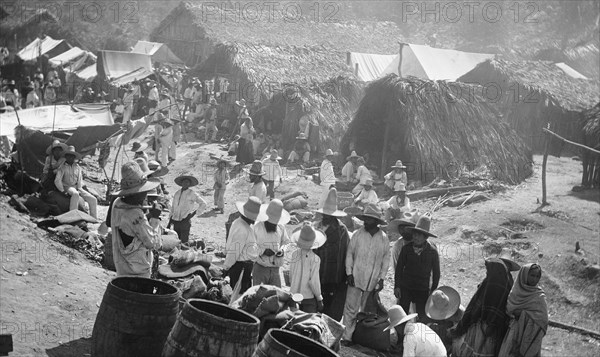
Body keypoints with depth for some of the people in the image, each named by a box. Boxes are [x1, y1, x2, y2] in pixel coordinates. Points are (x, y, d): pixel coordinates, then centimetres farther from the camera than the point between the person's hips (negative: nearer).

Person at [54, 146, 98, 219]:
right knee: (75, 194, -41)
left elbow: (80, 180, 12)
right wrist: (63, 191, -11)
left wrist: (79, 189, -2)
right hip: (68, 187, -5)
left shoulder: (78, 167, 11)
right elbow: (57, 181, -5)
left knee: (93, 199, -11)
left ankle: (94, 219, -4)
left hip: (77, 187, 5)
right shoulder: (62, 167, -1)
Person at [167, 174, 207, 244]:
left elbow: (203, 204, -2)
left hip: (185, 221, -5)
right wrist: (169, 222, 17)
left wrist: (193, 214, -8)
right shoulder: (177, 193, 13)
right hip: (175, 221, 5)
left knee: (184, 242, -9)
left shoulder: (191, 193, -2)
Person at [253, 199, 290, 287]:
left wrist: (281, 250, -6)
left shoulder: (281, 227, 4)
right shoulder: (258, 226, -8)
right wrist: (263, 251, -19)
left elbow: (285, 242, 15)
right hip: (260, 267, -4)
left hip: (275, 268, 4)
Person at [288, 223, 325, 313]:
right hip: (309, 298, -4)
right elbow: (313, 281, -14)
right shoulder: (315, 259, -15)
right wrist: (319, 299, -4)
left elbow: (291, 277, 3)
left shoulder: (293, 254, -4)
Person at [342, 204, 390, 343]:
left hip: (373, 282, 2)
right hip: (356, 278, -2)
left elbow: (386, 259, 8)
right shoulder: (358, 234, -4)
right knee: (351, 308, -3)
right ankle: (347, 336, 4)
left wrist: (382, 278, 3)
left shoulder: (384, 238, 0)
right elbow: (349, 253, 2)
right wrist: (349, 273, -4)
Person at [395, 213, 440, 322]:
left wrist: (433, 291, 2)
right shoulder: (406, 248, -4)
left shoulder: (432, 251, -7)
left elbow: (436, 273, 3)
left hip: (422, 290, -1)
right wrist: (397, 286, 2)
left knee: (422, 317, 2)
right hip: (405, 289, 1)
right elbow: (399, 268, 5)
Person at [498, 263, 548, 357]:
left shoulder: (539, 296, -5)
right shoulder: (515, 291, 4)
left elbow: (542, 320, -13)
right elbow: (508, 308, 11)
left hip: (529, 338, -3)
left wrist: (522, 314, -13)